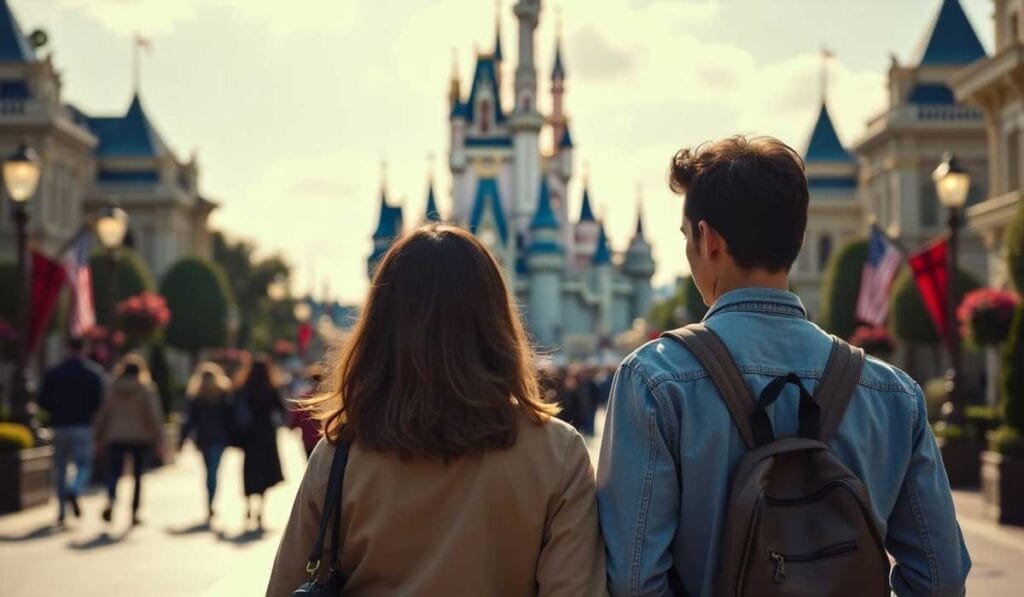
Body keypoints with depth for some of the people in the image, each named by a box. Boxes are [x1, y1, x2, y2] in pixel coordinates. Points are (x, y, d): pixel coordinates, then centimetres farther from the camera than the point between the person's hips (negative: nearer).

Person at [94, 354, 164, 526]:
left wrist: (99, 438, 14)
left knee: (114, 472, 2)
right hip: (141, 438, -1)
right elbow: (154, 416, -7)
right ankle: (134, 513, 9)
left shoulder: (112, 389, 1)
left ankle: (110, 502, -26)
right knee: (138, 475, 9)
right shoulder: (146, 391, -5)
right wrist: (159, 441, -2)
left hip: (116, 438, 1)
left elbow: (102, 415, 5)